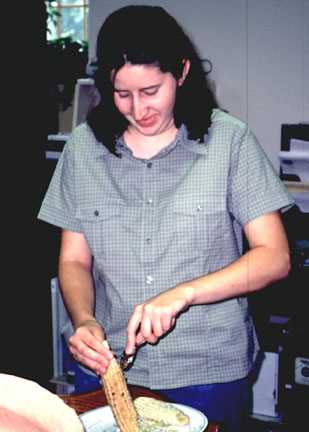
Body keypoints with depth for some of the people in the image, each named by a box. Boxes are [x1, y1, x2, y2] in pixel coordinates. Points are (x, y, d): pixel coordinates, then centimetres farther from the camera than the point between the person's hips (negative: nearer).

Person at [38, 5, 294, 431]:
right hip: (112, 368, 2)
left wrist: (182, 294, -23)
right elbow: (74, 260, 2)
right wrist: (84, 320, -17)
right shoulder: (84, 145, -1)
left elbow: (274, 257, -11)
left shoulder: (229, 140, -9)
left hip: (210, 372, -2)